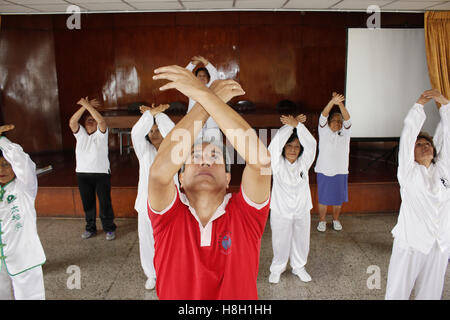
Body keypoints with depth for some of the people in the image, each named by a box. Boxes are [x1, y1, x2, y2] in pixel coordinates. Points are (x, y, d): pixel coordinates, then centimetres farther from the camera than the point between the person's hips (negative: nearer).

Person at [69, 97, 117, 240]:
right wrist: (84, 107, -17)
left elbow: (101, 120, -21)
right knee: (88, 203, 14)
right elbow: (72, 122, -11)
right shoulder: (80, 134, 8)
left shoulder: (101, 133, -1)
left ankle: (109, 228, 18)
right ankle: (90, 228, 30)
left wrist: (88, 105, -20)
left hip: (101, 173, -3)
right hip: (82, 174, 4)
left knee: (105, 203, 3)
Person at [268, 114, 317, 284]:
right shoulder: (278, 164, -9)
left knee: (301, 241, 16)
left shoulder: (304, 163, -3)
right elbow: (277, 141, -24)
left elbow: (311, 143, -18)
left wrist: (297, 124, -27)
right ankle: (277, 268, 32)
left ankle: (299, 267, 38)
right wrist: (290, 125, -22)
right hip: (280, 211, -2)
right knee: (281, 242, 10)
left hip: (302, 210, 3)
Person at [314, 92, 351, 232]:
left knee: (338, 198, 13)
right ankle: (322, 220, 25)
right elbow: (323, 116, -18)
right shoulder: (324, 131, -2)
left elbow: (347, 119, -16)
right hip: (324, 170, -2)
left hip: (341, 171, 2)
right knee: (323, 198, 8)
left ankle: (336, 219, 33)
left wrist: (340, 104, -33)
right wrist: (332, 102, -36)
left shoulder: (345, 132, 1)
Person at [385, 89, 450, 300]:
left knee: (431, 293, 13)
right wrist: (419, 104, -2)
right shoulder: (409, 172, -3)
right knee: (398, 292, 2)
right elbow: (408, 134, -7)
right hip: (410, 242, -4)